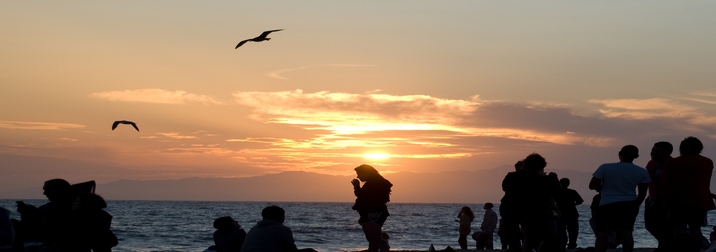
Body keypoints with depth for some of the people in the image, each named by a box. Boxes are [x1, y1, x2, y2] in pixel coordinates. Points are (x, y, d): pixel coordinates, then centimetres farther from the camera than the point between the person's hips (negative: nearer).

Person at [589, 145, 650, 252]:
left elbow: (592, 185, -6)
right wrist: (635, 206, 22)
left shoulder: (605, 168, -8)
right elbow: (642, 193, 6)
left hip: (607, 205, -3)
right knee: (627, 233, 4)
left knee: (602, 234, -4)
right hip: (629, 205, 3)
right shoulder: (642, 172, 0)